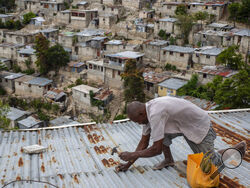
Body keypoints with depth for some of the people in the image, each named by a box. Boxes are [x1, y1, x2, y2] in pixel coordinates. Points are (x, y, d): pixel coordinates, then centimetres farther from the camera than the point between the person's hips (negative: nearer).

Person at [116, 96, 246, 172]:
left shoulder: (155, 114, -36)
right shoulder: (147, 111, -7)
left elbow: (157, 149, -32)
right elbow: (144, 142, 1)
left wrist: (132, 155, -21)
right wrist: (128, 163, -1)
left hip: (199, 126, -8)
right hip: (182, 124, 8)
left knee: (211, 162, 6)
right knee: (156, 130, -12)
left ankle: (238, 147, 28)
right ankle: (169, 160, 6)